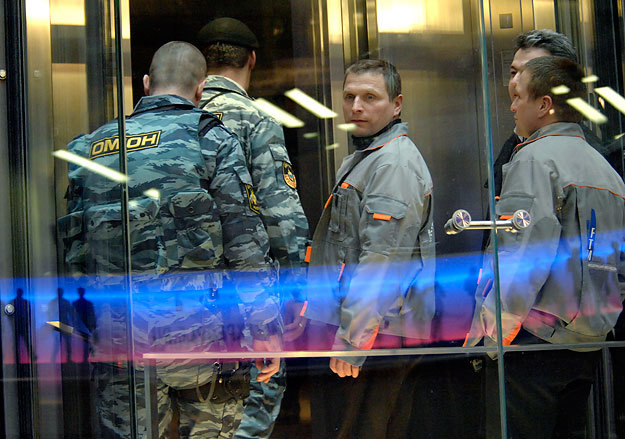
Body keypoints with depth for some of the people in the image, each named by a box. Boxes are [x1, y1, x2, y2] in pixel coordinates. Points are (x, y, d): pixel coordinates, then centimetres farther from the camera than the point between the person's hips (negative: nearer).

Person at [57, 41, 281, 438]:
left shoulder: (90, 148, 11)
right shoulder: (213, 141, -3)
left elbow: (74, 249, 13)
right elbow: (246, 245, -7)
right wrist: (266, 330, -3)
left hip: (117, 339, 4)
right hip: (196, 331, -4)